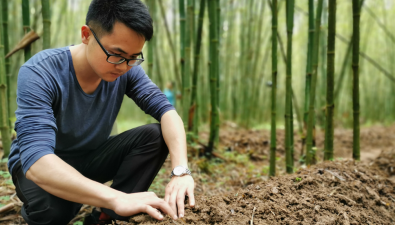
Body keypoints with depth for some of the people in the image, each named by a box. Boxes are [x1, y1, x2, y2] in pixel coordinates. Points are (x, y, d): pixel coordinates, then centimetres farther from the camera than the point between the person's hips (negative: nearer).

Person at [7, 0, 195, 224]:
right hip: (39, 164, -4)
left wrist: (180, 170, -42)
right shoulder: (39, 73, -31)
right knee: (52, 206, -38)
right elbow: (36, 159, -42)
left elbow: (166, 109, -22)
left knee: (155, 136, -19)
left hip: (92, 157, 4)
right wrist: (117, 198, -55)